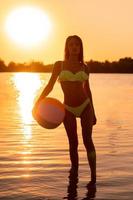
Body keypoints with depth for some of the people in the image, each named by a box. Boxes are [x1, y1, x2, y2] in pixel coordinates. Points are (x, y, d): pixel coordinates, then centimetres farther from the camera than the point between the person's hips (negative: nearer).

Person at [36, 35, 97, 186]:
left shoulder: (85, 67, 5)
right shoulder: (59, 65, 1)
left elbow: (87, 90, 13)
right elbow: (50, 86, 0)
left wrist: (93, 112, 15)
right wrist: (38, 102, -15)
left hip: (85, 106, 0)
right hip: (68, 109, 0)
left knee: (87, 140, -11)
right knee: (73, 143, 3)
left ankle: (93, 176, -10)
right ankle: (74, 170, 22)